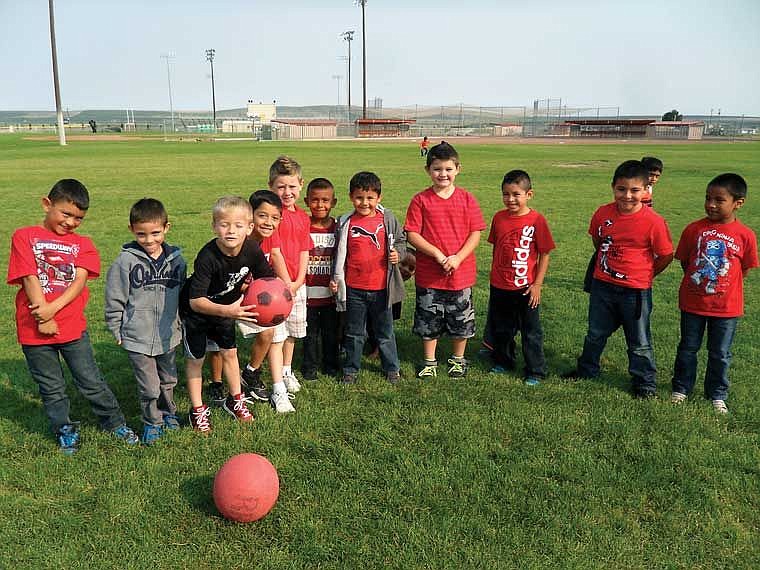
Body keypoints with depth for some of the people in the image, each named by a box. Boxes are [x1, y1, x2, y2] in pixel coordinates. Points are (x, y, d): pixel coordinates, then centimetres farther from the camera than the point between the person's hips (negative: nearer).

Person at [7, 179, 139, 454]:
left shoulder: (82, 244, 7)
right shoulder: (24, 237, -1)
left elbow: (80, 280, -7)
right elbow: (30, 279, -9)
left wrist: (52, 308, -21)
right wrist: (43, 319, -15)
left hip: (73, 327, 1)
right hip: (35, 330, -1)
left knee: (92, 382, 10)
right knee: (52, 388, 13)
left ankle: (115, 423, 26)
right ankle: (64, 430, 31)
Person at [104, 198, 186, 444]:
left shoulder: (176, 260, -1)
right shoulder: (126, 261, -12)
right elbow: (114, 300, -5)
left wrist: (179, 326, 14)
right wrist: (117, 332, -2)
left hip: (168, 337, 4)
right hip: (137, 339, -3)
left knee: (168, 380, 20)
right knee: (149, 387, 2)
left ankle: (167, 411, 45)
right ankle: (152, 422, 25)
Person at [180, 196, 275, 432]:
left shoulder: (252, 250, -23)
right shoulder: (207, 257, -38)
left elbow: (267, 278, -7)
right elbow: (196, 301, -39)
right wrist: (228, 311, -52)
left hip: (227, 307, 4)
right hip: (195, 311, -4)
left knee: (229, 352, 14)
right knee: (195, 358, 5)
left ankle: (235, 400, 34)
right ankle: (198, 409, 22)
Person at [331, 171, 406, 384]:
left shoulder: (388, 219, -1)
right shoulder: (346, 223, -2)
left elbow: (400, 240, 12)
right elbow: (340, 253, 6)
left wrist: (398, 253, -8)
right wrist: (336, 279, 4)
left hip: (381, 287, 0)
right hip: (354, 288, 0)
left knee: (385, 331, 14)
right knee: (354, 333, 13)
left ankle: (392, 367, 29)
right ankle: (351, 369, 27)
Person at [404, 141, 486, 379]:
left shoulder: (467, 199, -1)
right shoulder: (420, 200, -4)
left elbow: (476, 233, -3)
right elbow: (412, 234, -8)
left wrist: (458, 257, -16)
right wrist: (437, 254, -18)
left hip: (461, 272, 1)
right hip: (428, 273, -1)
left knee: (461, 320, 13)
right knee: (428, 321, 11)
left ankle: (458, 359, 34)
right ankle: (429, 361, 30)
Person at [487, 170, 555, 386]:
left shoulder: (537, 220, -12)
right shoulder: (499, 218, 0)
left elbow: (544, 254, -8)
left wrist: (537, 284, -10)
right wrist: (494, 275, 13)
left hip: (525, 287, -4)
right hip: (499, 287, 4)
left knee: (531, 331, 7)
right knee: (501, 328, 19)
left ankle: (536, 371, 20)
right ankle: (503, 361, 38)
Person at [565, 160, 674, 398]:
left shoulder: (653, 221, -18)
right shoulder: (603, 213, -8)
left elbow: (666, 256, -8)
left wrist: (645, 275, 2)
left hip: (636, 291, -4)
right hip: (602, 285, 4)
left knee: (639, 341, 11)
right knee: (595, 333, 21)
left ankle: (644, 382, 29)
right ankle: (587, 369, 41)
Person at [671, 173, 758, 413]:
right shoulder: (694, 229, -8)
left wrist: (720, 285, 1)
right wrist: (699, 282, 2)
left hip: (726, 306, 0)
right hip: (692, 303, 1)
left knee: (720, 354, 13)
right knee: (688, 348, 14)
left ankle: (717, 395, 30)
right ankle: (681, 388, 30)